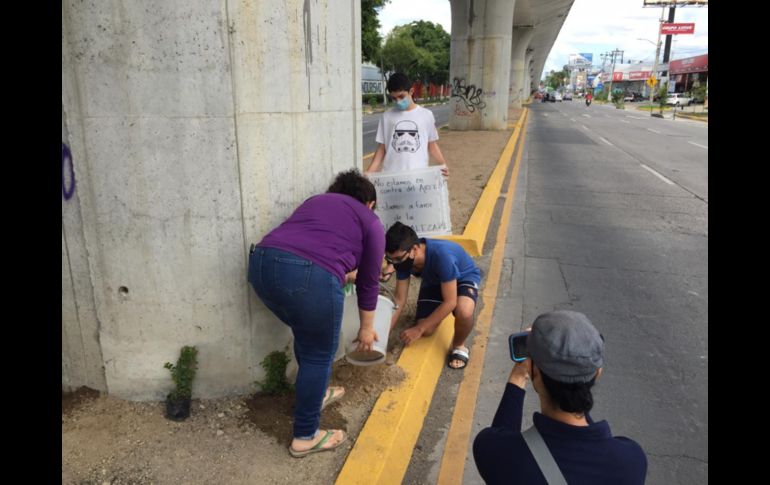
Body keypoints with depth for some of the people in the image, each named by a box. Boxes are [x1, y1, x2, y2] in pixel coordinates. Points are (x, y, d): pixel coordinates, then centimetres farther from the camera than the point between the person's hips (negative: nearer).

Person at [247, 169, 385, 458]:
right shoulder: (370, 222, 17)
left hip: (262, 262, 7)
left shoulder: (316, 201, 32)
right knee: (319, 353, 14)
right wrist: (366, 327, 31)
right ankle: (305, 437, 25)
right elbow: (369, 282, 19)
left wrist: (343, 274, 54)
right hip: (310, 278, -6)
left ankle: (314, 395, 46)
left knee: (306, 336, 28)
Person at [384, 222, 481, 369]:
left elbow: (450, 302, -35)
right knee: (426, 331, -9)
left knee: (464, 312, -38)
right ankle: (437, 312, 27)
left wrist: (418, 329, -32)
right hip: (434, 280, 5)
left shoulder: (442, 255, -43)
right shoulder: (402, 259, -25)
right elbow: (399, 299, -15)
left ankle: (459, 346, -5)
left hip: (464, 277, -5)